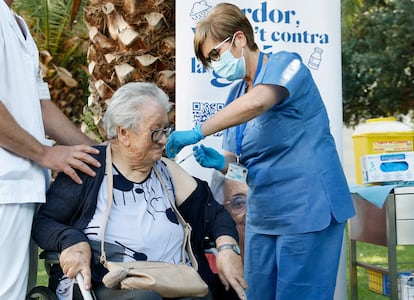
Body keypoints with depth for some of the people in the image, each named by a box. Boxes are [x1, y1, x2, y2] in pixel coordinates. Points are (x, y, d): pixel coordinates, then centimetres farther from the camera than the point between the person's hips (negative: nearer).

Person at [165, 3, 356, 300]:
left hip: (308, 210, -7)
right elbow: (244, 162, 15)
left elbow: (258, 102, -31)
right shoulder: (235, 96, 14)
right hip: (263, 217, 8)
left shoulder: (285, 64, -9)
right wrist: (221, 162, -7)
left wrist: (198, 131, -30)